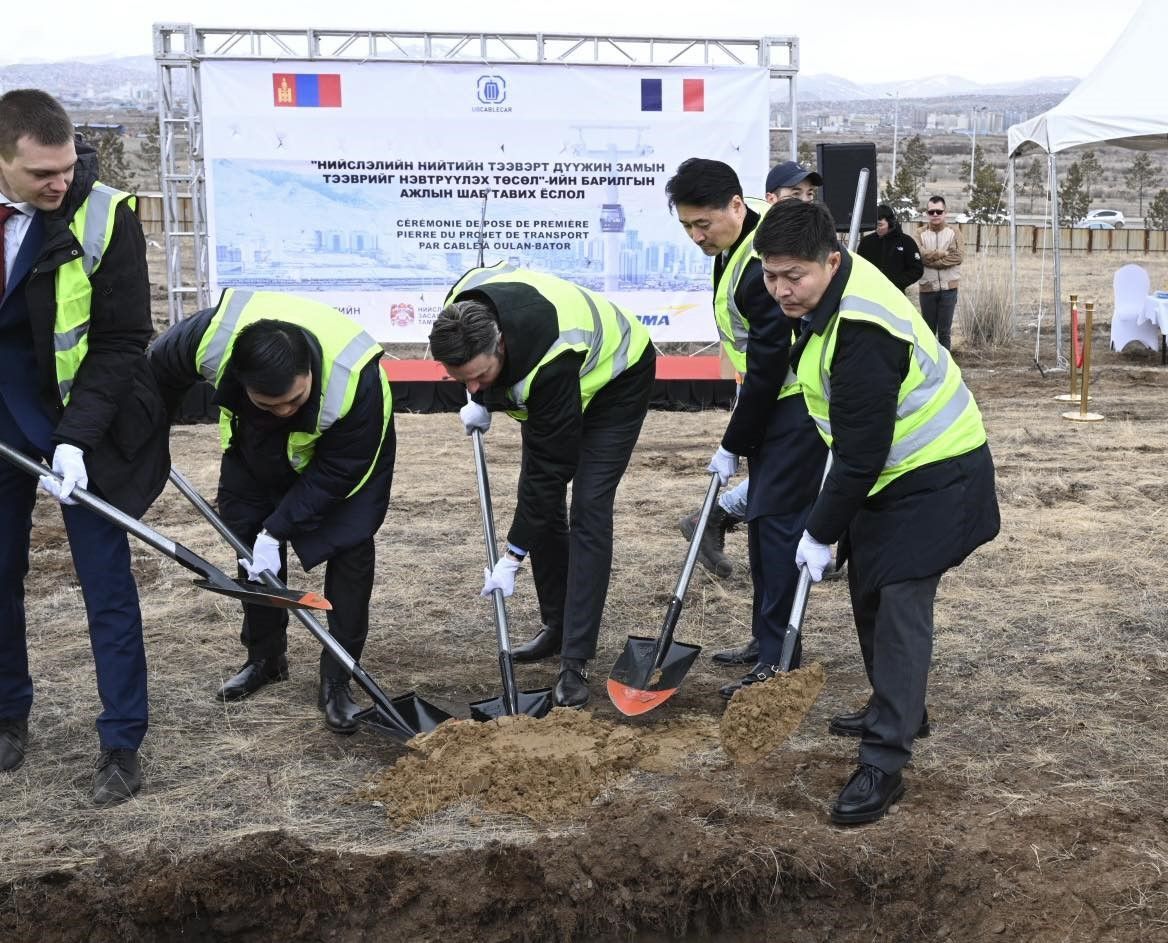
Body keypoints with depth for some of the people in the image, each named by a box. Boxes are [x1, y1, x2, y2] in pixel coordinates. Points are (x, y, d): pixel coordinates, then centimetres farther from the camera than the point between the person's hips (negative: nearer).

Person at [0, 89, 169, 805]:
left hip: (79, 421, -3)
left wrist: (79, 438, -22)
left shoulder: (103, 217, -18)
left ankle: (122, 744, 12)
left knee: (108, 583, 1)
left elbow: (122, 341, -15)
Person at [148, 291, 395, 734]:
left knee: (349, 548, -13)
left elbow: (334, 472, -30)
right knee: (252, 539, 7)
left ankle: (337, 681, -3)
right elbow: (161, 369, -12)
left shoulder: (357, 380, -45)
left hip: (348, 449, -3)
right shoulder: (212, 336, -38)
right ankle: (264, 656, 26)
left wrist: (277, 531, -28)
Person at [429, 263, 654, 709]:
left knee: (588, 509, -16)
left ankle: (575, 662, -15)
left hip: (615, 378, -7)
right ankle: (558, 625, 19)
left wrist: (512, 556, -32)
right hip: (549, 387, 8)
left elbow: (550, 466, -36)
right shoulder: (462, 313, -26)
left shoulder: (551, 361, -45)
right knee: (539, 496, 4)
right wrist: (478, 401, -4)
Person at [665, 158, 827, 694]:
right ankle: (766, 639, 24)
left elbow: (768, 364, -23)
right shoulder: (734, 249, 7)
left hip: (797, 406, -10)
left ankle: (778, 660, -6)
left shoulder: (763, 265, -26)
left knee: (778, 522, -10)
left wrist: (733, 446, -14)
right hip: (774, 403, 10)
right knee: (761, 518, 14)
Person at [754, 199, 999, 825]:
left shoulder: (862, 335, -34)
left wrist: (821, 533, -18)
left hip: (935, 477, -10)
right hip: (890, 467, 10)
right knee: (869, 591, 18)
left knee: (900, 604, -14)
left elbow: (861, 455, -28)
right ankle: (896, 709, 36)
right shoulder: (837, 283, -3)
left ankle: (884, 762, -13)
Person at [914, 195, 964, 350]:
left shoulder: (954, 232, 5)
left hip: (948, 288, -1)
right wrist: (944, 253, -14)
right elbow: (919, 254, -14)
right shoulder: (920, 232, 4)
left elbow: (958, 256, -10)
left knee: (945, 331, 2)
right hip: (927, 288, 1)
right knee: (928, 329, 9)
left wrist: (931, 259, -14)